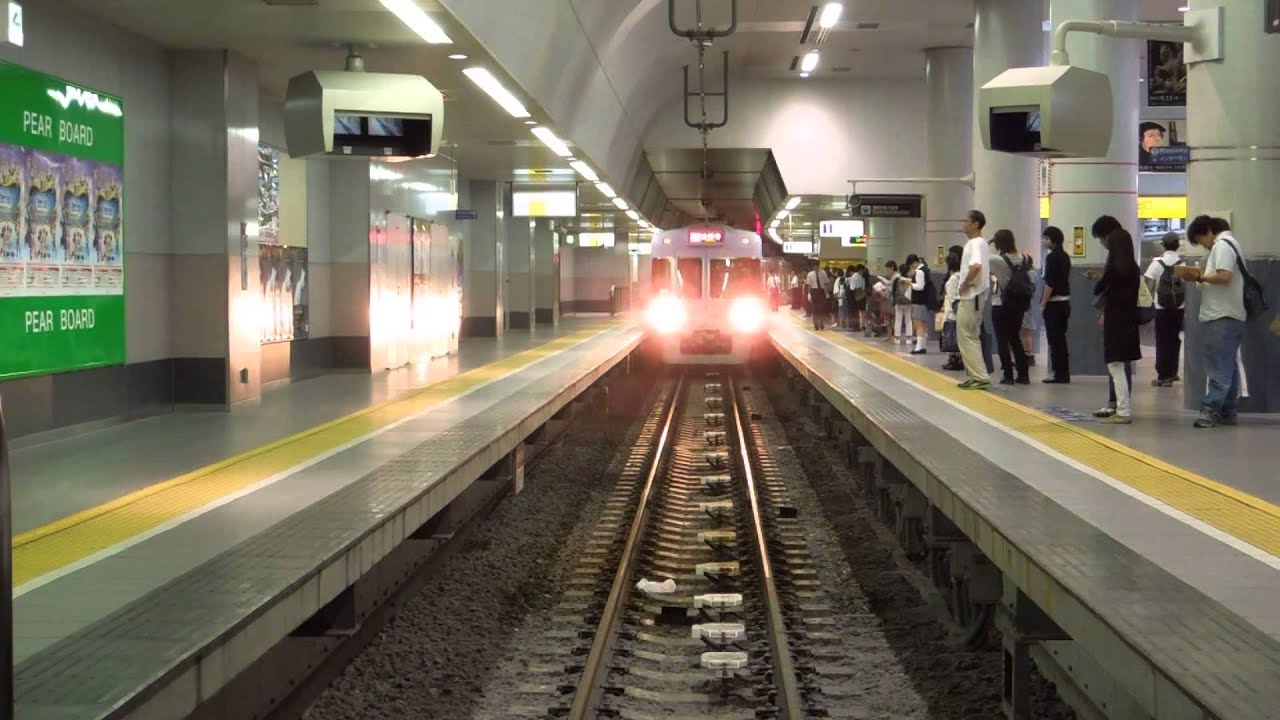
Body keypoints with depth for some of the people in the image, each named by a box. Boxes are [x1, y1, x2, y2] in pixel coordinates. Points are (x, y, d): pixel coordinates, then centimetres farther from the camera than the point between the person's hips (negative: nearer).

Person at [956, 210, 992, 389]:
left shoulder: (974, 243, -16)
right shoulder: (981, 243, 16)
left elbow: (976, 266, -34)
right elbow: (987, 270, 24)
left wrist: (964, 284, -20)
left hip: (971, 296, -10)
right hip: (977, 295, 10)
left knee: (965, 336, -7)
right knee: (971, 336, 14)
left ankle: (980, 377, -9)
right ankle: (977, 376, 17)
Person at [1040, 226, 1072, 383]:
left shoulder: (1052, 257, -14)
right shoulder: (1065, 256, 12)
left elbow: (1049, 283, -18)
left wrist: (1043, 304, -13)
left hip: (1054, 303, -9)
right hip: (1064, 301, 9)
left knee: (1054, 339, -4)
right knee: (1061, 338, 13)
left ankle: (1059, 374, -2)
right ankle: (1063, 373, 17)